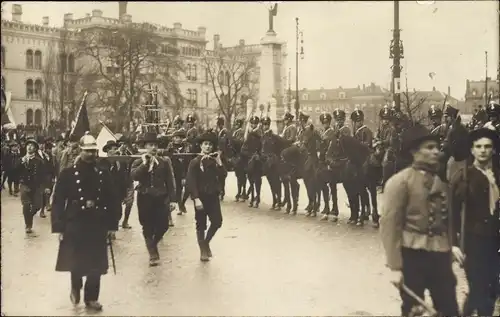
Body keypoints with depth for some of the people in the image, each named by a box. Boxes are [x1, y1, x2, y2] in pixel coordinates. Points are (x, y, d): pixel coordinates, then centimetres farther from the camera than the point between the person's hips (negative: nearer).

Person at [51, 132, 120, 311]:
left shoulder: (103, 174, 3)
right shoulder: (68, 174, -5)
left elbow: (112, 201, 8)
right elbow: (58, 202, -5)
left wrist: (112, 225, 4)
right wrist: (59, 227, -8)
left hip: (98, 226, 2)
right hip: (74, 225, -2)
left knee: (96, 265, 6)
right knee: (76, 262, 3)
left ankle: (91, 298, 22)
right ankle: (76, 287, 35)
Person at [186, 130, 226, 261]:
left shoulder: (214, 161, 9)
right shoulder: (195, 162, -7)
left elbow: (223, 175, -3)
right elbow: (191, 182, -13)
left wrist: (219, 162, -12)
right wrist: (196, 198, -19)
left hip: (213, 196, 4)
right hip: (201, 197, -4)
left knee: (217, 222, -1)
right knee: (201, 225, 3)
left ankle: (206, 242, 24)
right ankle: (203, 250, 16)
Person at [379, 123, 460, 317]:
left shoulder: (441, 179, 9)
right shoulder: (399, 181, -12)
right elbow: (389, 226, -15)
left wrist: (451, 244, 7)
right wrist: (395, 267, -17)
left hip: (440, 255, 6)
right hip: (413, 255, -6)